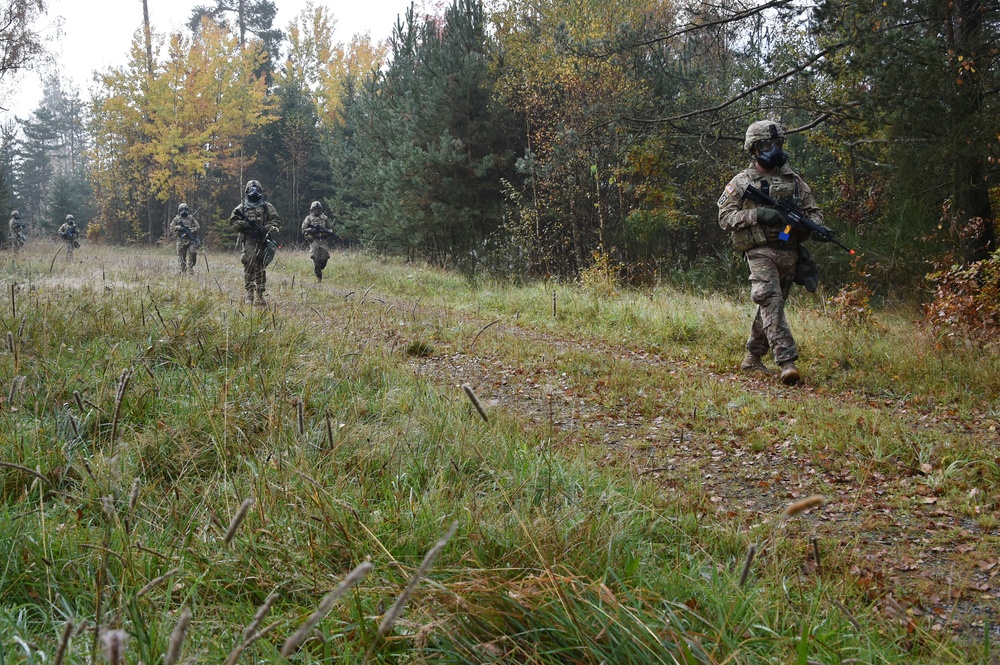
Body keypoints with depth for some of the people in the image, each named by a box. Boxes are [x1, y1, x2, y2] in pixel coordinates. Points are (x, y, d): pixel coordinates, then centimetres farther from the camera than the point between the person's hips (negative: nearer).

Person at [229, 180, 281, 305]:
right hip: (248, 242, -1)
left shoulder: (267, 207, 11)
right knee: (249, 266, -12)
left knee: (261, 268, 5)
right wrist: (243, 224, -10)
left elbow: (277, 221, 7)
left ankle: (259, 295, 11)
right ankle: (249, 295, -12)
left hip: (263, 241, 1)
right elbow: (232, 221, 8)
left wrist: (268, 228, -10)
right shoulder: (241, 207, 11)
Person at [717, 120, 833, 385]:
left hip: (789, 252, 5)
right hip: (760, 252, -5)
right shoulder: (741, 183, 2)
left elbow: (812, 209, 15)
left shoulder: (793, 179, 14)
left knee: (771, 306, 10)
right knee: (770, 302, -19)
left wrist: (816, 226, -8)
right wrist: (757, 215, -17)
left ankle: (752, 358, 23)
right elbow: (725, 217, -3)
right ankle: (787, 361, -26)